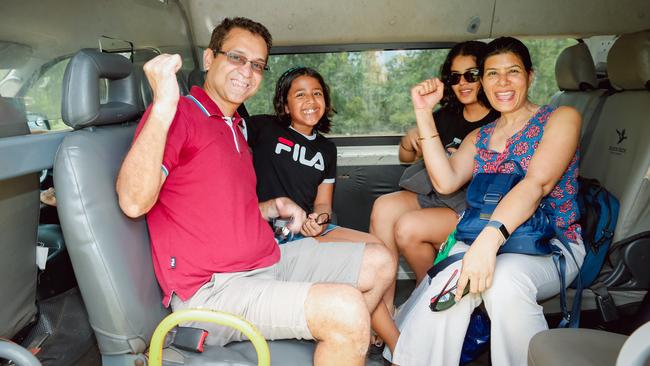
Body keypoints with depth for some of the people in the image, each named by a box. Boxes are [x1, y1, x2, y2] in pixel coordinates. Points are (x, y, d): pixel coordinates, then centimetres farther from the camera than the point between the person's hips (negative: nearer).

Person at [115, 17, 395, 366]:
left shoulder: (237, 128, 18)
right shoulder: (179, 114, -9)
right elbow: (134, 202, -25)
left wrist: (275, 207, 8)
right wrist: (163, 108, -33)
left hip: (269, 259, 9)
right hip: (211, 289, -9)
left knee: (379, 262, 11)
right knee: (346, 308, -29)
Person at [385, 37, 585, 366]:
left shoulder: (561, 118, 3)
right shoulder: (478, 138, 17)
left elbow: (537, 183, -16)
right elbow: (446, 182, -3)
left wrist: (491, 235, -33)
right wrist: (423, 113, -2)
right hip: (488, 240, 3)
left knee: (505, 277, -36)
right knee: (453, 275, -31)